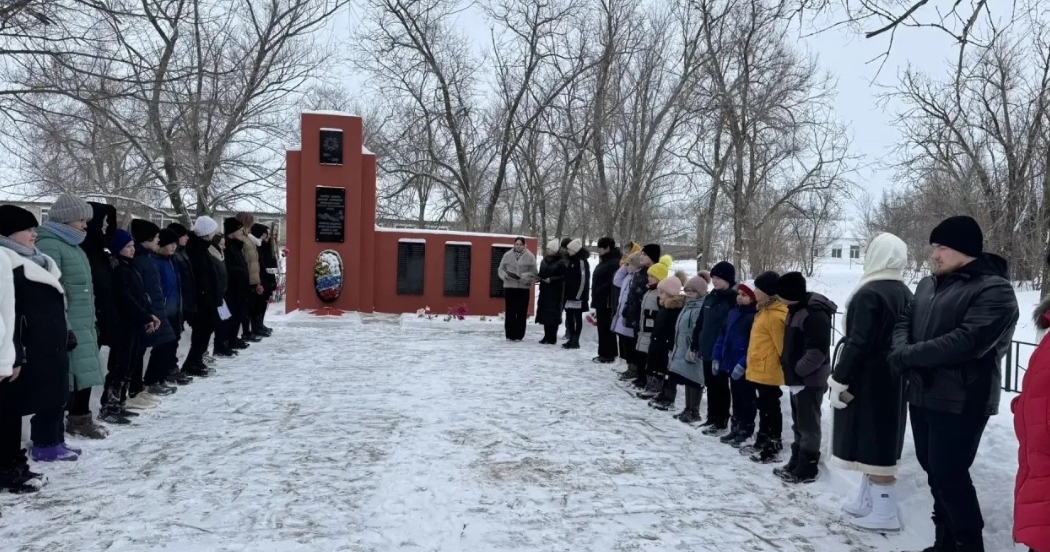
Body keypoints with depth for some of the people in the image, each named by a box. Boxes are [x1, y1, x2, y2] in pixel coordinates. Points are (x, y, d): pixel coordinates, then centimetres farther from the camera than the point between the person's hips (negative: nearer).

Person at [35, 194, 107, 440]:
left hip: (83, 322, 9)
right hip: (68, 324, -9)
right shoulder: (49, 245, -11)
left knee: (84, 372, 13)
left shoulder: (72, 244, 18)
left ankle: (81, 418, 23)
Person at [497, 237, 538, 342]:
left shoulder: (530, 256, 0)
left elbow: (534, 273, -2)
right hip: (509, 287, 1)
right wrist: (505, 275, -11)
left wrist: (526, 276, -20)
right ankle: (509, 334, 11)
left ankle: (519, 335, 8)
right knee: (510, 311, 3)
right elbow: (500, 269, 9)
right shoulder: (507, 255, 5)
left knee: (522, 312, 0)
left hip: (524, 288, -1)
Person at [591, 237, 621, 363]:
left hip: (607, 302, -10)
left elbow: (613, 284, -23)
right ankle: (604, 353, 19)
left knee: (607, 328, -4)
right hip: (601, 301, 10)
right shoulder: (605, 262, 18)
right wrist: (595, 300, 19)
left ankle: (609, 355, 2)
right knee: (603, 328, 13)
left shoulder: (615, 263, -16)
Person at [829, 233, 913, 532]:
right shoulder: (905, 294, 8)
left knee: (871, 443, -1)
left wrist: (839, 380, -15)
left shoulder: (870, 293, -18)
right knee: (879, 443, 15)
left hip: (868, 381, -9)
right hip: (892, 380, 9)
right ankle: (866, 501, 27)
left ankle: (884, 513, 6)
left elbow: (858, 343, -21)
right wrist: (897, 367, 19)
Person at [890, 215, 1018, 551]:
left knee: (949, 474, -5)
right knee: (934, 470, 16)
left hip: (960, 401, -8)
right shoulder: (928, 284, 14)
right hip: (922, 394, 8)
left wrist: (909, 355, -19)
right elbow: (905, 321, 12)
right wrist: (902, 351, -10)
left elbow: (967, 341, -24)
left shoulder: (994, 290, -12)